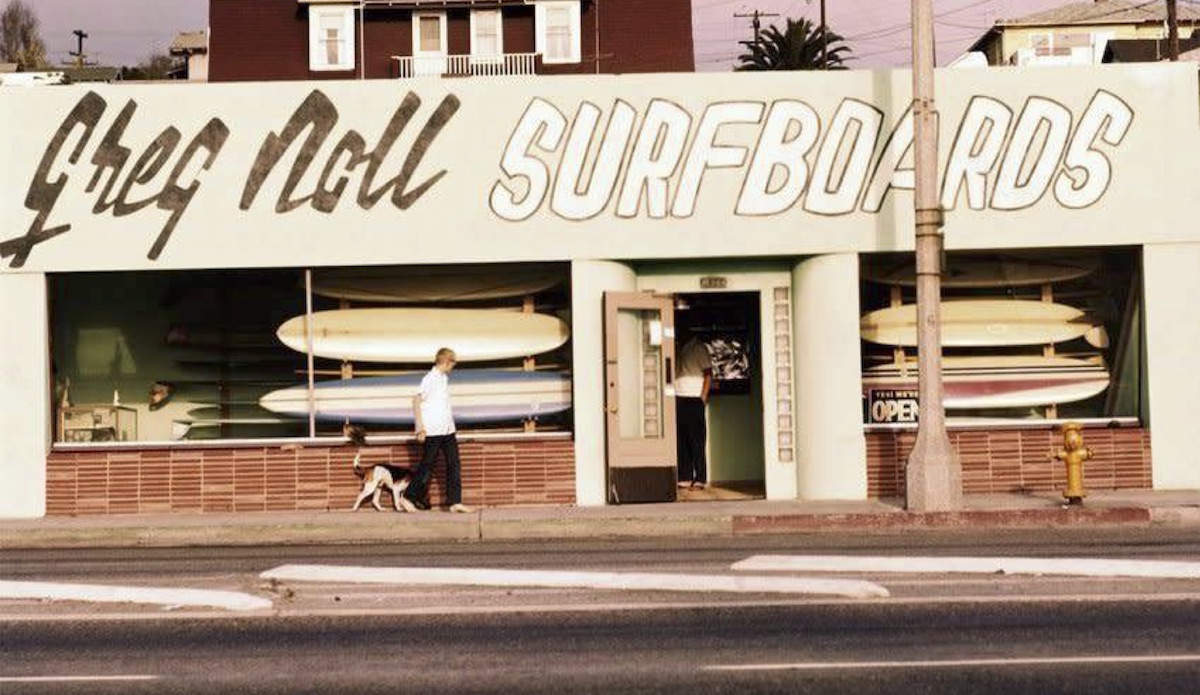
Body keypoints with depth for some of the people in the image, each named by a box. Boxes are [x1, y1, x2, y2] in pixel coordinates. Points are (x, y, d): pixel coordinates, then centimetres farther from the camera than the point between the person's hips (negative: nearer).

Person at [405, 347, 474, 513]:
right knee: (427, 465, 0)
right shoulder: (430, 379, -11)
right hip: (433, 431, -8)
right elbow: (416, 401, -14)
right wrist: (420, 428, -17)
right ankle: (408, 498, 14)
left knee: (454, 465, 1)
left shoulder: (444, 378, 14)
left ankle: (455, 502, 0)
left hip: (447, 430, 8)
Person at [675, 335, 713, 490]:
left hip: (694, 399, -5)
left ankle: (700, 478, -2)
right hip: (678, 399, 5)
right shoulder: (677, 350, 16)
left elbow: (708, 373, -2)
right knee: (680, 440, 3)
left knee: (696, 440, -4)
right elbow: (672, 374, 16)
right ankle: (685, 477, 7)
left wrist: (703, 397, -9)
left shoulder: (698, 348, 1)